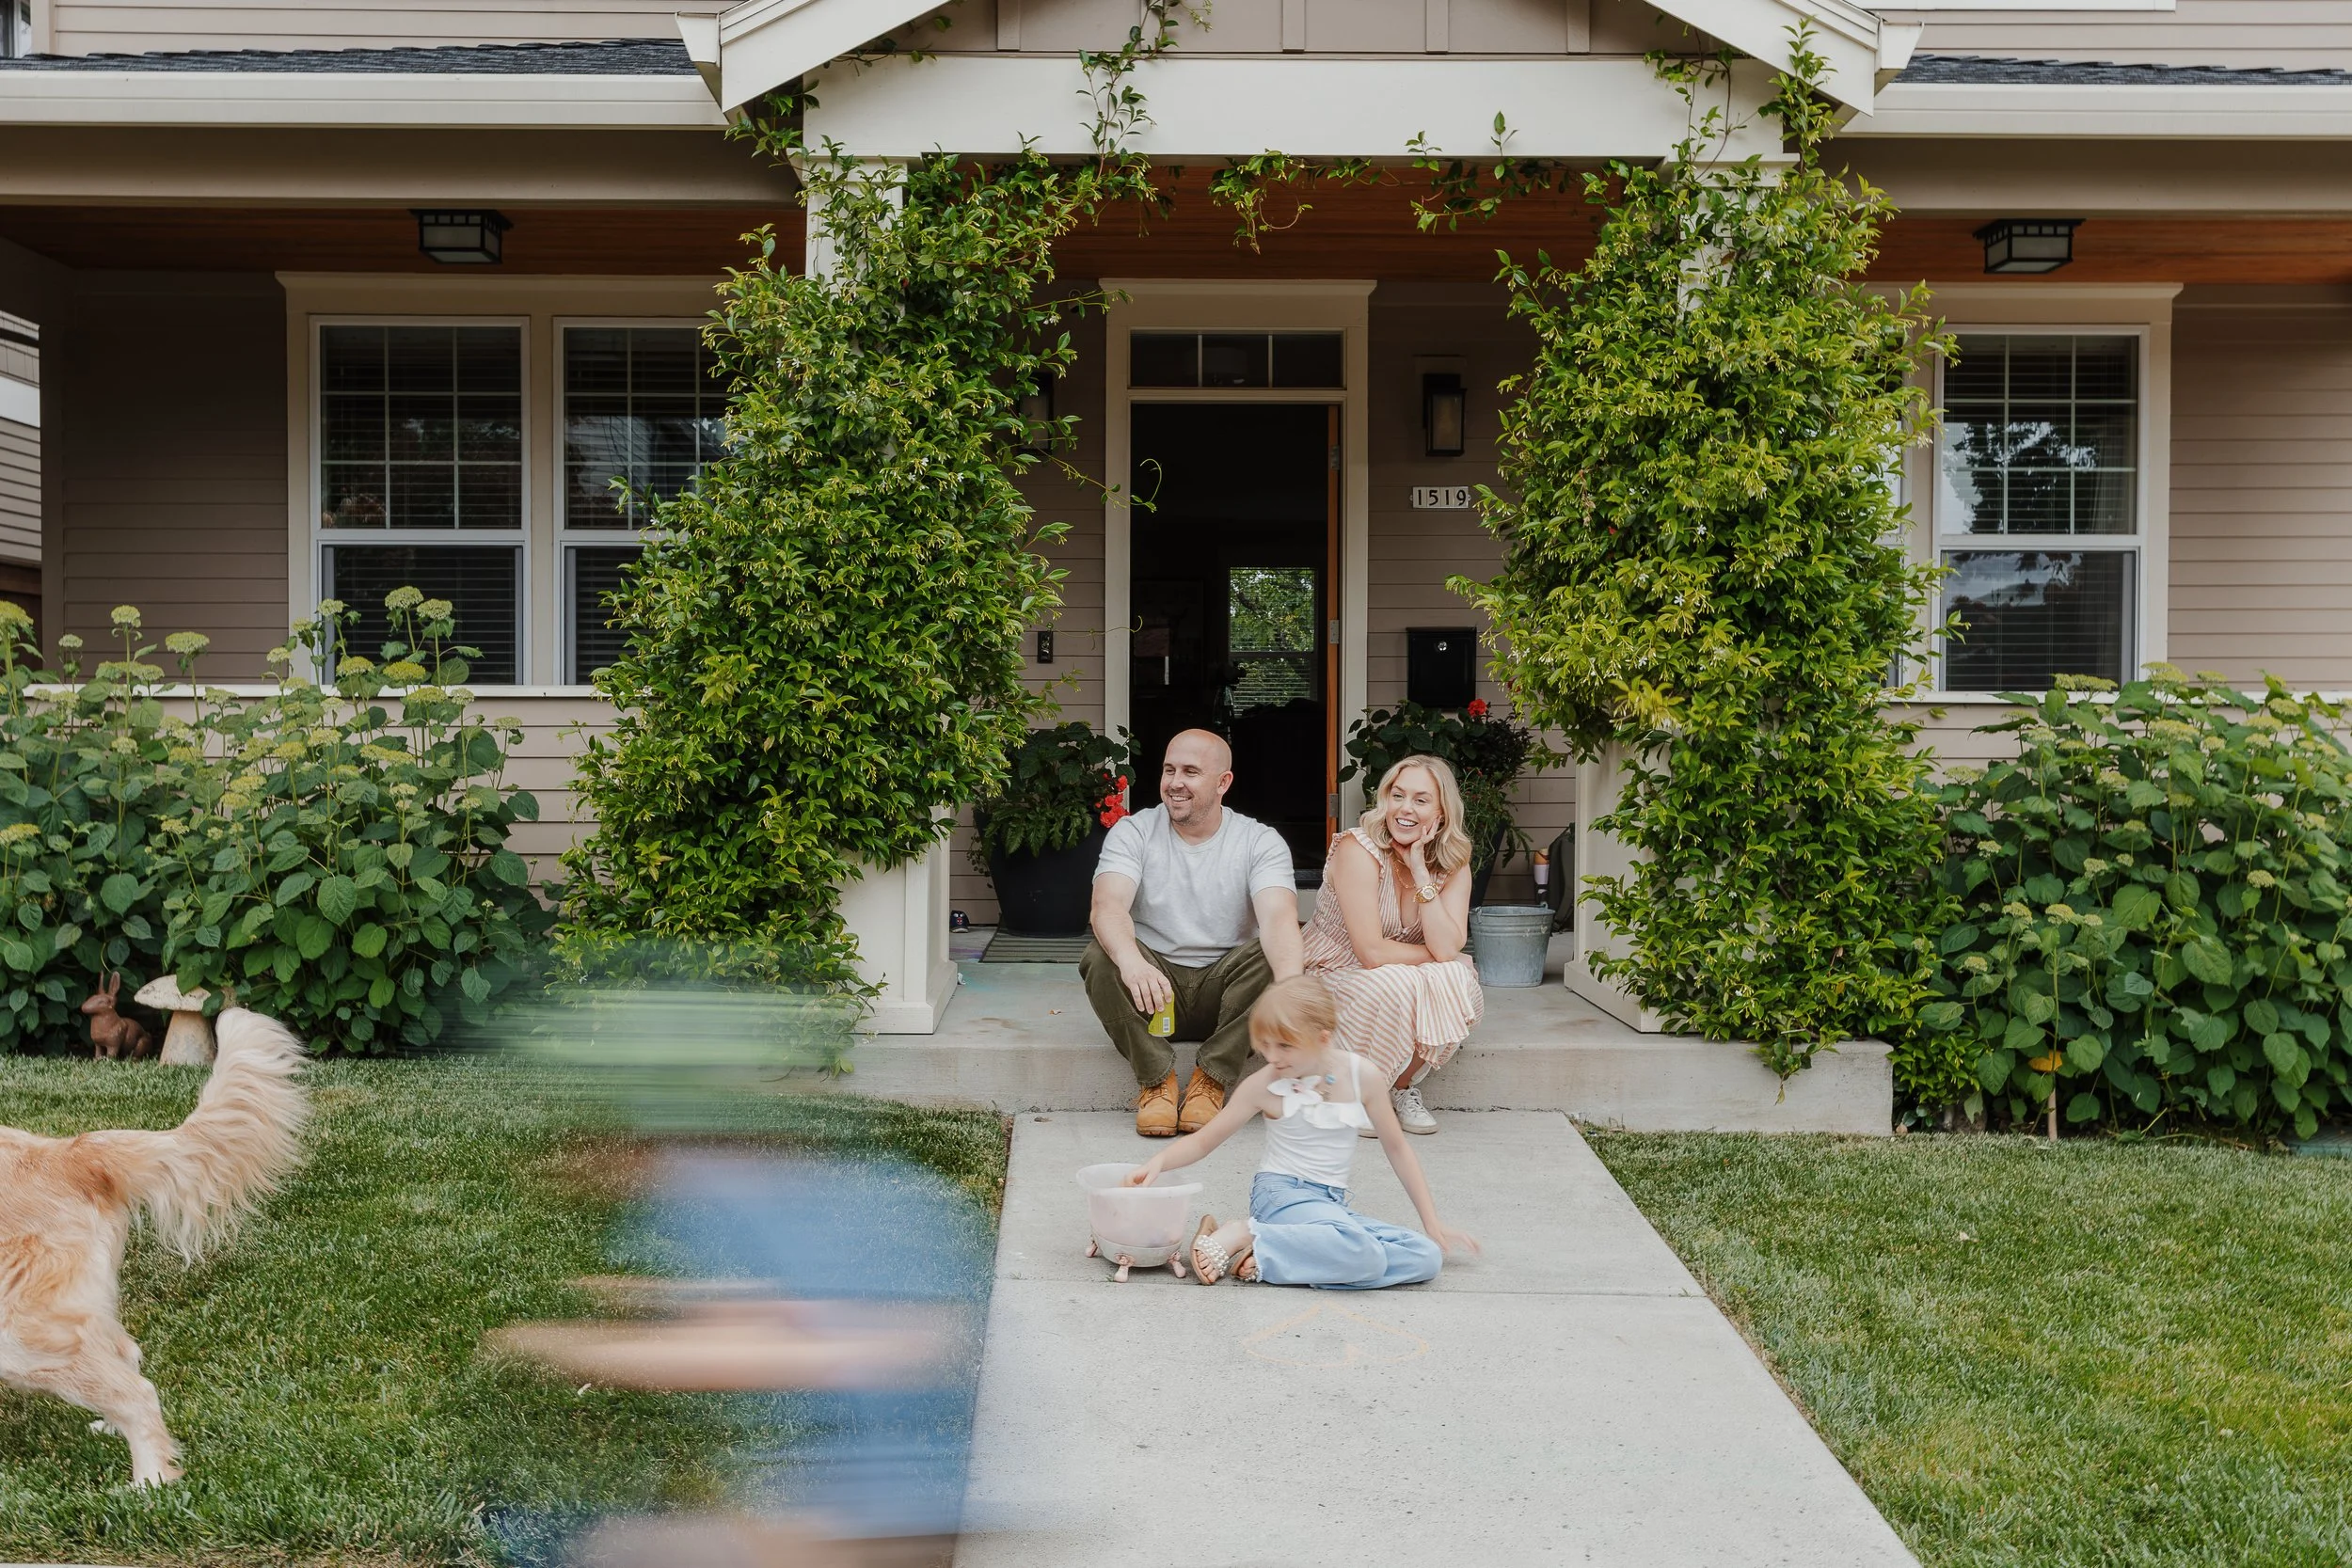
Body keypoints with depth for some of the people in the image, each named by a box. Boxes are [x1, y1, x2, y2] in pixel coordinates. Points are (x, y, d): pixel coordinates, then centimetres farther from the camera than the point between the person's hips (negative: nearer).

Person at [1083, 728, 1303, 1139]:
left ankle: (1210, 1080, -17)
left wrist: (1290, 989, -44)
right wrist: (1131, 962, -45)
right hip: (1151, 984, 0)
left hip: (1224, 989, 0)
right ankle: (1156, 1079, -16)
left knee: (1273, 955, -29)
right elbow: (1108, 905, -21)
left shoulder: (1259, 841, -3)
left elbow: (1279, 917, -22)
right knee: (1100, 956, -29)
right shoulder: (1133, 832, -2)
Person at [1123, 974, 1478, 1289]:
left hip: (1332, 1204, 6)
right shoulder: (1264, 1085, -7)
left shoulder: (1360, 1075, -3)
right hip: (1281, 1194, -6)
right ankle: (1243, 1236, -19)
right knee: (1364, 1256, -34)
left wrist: (1433, 1226, 7)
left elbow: (1396, 1148, 7)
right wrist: (1158, 1162, -21)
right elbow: (1202, 1141, 0)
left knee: (1427, 1257, -18)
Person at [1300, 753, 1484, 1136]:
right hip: (1332, 975, -5)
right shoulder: (1358, 850, -21)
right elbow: (1372, 952, -27)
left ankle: (1403, 1087, -2)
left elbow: (1447, 949, -21)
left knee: (1458, 982, -24)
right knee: (1397, 984, -34)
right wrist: (1434, 956, -13)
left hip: (1398, 989, 5)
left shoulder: (1452, 863, -5)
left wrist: (1421, 872, -23)